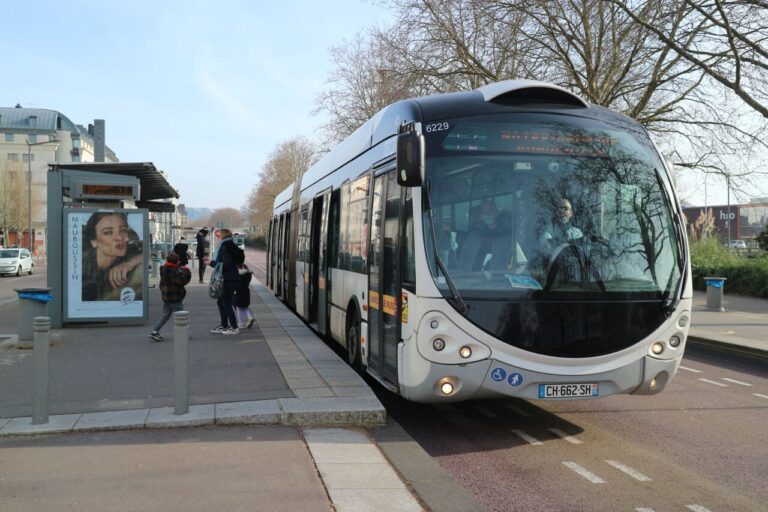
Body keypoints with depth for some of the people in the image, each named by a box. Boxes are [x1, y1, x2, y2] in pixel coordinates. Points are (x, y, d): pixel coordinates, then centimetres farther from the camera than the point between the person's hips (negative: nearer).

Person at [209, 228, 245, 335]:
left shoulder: (224, 248, -15)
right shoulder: (232, 248, 14)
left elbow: (226, 265, -23)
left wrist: (212, 263, -14)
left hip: (228, 281, -10)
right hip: (231, 279, 10)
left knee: (226, 304, -3)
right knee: (220, 302, 17)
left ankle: (234, 328, 2)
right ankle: (224, 326, 22)